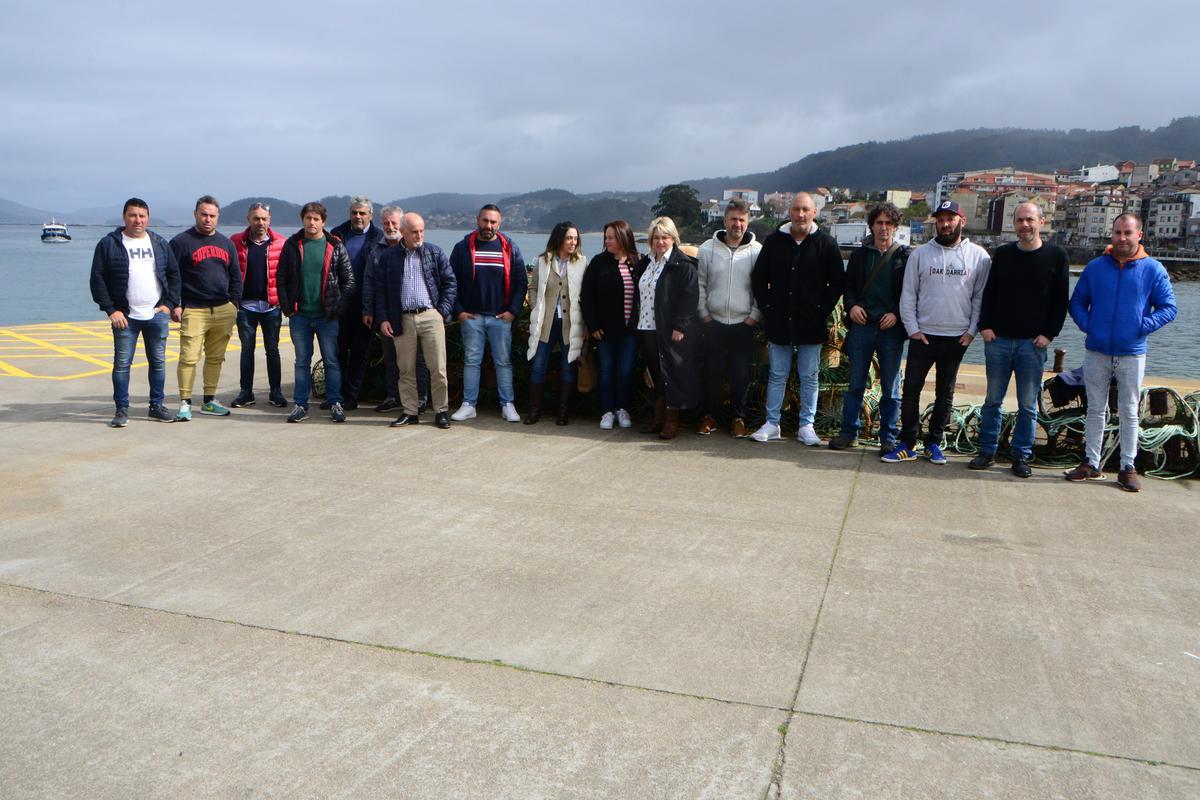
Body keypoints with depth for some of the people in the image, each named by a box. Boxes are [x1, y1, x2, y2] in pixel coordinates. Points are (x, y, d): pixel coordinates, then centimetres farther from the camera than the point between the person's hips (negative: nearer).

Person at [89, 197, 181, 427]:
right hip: (125, 317, -2)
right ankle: (122, 410, 9)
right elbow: (98, 279, -2)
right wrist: (111, 309, -9)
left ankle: (157, 406, 20)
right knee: (122, 363, 0)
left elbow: (174, 274, 12)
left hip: (157, 315, 3)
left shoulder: (160, 243, 9)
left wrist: (170, 304, 1)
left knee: (158, 362, 8)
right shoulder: (109, 244, -1)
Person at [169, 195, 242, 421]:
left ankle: (209, 401, 19)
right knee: (189, 358, -8)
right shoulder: (181, 242, 0)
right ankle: (185, 403, 0)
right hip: (193, 311, -5)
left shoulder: (226, 243, 15)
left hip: (223, 311, 5)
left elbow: (236, 277, 18)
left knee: (216, 358, 9)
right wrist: (175, 305, -9)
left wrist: (234, 304, 8)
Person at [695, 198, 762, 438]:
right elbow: (699, 284, 4)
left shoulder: (757, 251, -1)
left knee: (741, 375, 4)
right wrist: (704, 314, 0)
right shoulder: (707, 249, 1)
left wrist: (755, 316, -5)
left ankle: (739, 418, 16)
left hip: (744, 324, -1)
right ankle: (709, 416, 19)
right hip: (714, 322, 1)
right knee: (713, 372, 7)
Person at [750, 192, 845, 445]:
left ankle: (806, 426, 14)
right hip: (779, 323, 1)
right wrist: (767, 308, 2)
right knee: (777, 376, 8)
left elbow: (838, 282, 3)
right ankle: (772, 424, 16)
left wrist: (823, 310, -5)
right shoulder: (775, 241, 4)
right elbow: (758, 278, 10)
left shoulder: (826, 243, 0)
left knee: (810, 378, 6)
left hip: (811, 326, -1)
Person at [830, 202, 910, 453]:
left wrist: (896, 313, -12)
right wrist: (852, 305, -6)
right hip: (861, 325, 2)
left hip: (891, 328, -2)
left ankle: (888, 437, 13)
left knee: (890, 388, 5)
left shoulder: (905, 256, 3)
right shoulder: (859, 254, 9)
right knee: (856, 384, 7)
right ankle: (849, 432, 16)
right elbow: (848, 285, 13)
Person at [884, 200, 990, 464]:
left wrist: (972, 330, -5)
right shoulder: (920, 253, 1)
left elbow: (980, 296, 3)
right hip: (923, 335, 0)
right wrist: (912, 329, -5)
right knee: (911, 389, 0)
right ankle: (907, 444, 8)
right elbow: (908, 294, 1)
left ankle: (934, 443, 20)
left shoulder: (978, 256, 1)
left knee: (945, 393, 10)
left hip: (957, 338, 0)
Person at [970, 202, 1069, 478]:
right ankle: (987, 451, 15)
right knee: (993, 400, 7)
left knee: (1028, 405, 3)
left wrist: (1049, 333, -8)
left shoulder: (1056, 256, 1)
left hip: (1033, 343, -2)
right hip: (998, 339, 2)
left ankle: (1021, 456, 13)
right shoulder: (1002, 254, 8)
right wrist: (985, 326, -1)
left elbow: (1061, 300, 1)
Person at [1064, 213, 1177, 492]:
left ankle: (1128, 468, 15)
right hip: (1096, 353, 2)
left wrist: (1142, 327, -14)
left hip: (1132, 355, -2)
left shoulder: (1153, 269, -2)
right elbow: (1076, 302, 9)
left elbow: (1168, 308, 0)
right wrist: (1087, 325, -8)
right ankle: (1091, 464, 19)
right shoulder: (1095, 267, 3)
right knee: (1095, 411, 10)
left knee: (1129, 414, 6)